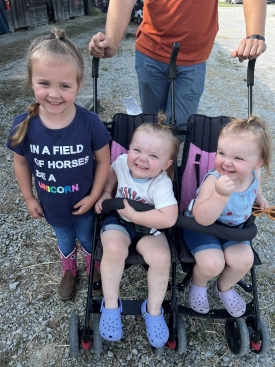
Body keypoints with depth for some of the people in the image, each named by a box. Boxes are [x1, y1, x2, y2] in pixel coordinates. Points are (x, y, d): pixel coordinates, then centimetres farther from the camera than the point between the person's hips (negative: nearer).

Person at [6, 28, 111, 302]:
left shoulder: (89, 123, -28)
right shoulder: (23, 125, -23)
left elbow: (103, 161, -15)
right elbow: (21, 162, -5)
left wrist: (93, 196, -12)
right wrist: (29, 198, 1)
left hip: (83, 203, -2)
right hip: (52, 206, 2)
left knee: (87, 238, 27)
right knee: (65, 241, 30)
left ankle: (94, 269, 61)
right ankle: (69, 271, 62)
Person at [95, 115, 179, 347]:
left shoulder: (161, 185, -26)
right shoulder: (122, 162, -12)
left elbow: (169, 218, -39)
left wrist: (134, 214, -31)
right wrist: (106, 193, -1)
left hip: (148, 226, -1)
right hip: (119, 219, 2)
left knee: (161, 257, -27)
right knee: (114, 249, -30)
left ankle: (153, 309, 1)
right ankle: (110, 304, -5)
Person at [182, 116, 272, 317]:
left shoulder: (255, 174, -16)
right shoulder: (213, 180, -35)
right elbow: (202, 218, -44)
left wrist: (259, 197, 13)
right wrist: (221, 194, -55)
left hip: (234, 227, 5)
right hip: (203, 227, -5)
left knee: (244, 261, -13)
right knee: (212, 264, -23)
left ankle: (225, 287, 22)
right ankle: (198, 284, 16)